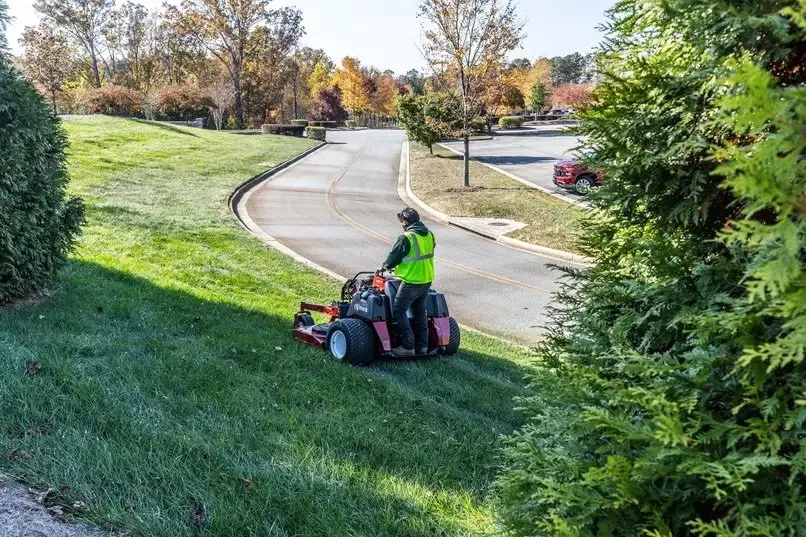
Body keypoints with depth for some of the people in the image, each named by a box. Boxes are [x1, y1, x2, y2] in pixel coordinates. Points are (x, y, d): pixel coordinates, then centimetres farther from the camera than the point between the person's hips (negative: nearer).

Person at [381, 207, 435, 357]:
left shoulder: (406, 238, -17)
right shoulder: (429, 235, 6)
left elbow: (394, 257, -9)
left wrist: (385, 266, 13)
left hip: (411, 282, -8)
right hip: (427, 280, 8)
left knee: (399, 311, 0)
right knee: (420, 310, 19)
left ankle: (407, 346, -3)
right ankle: (422, 345, 23)